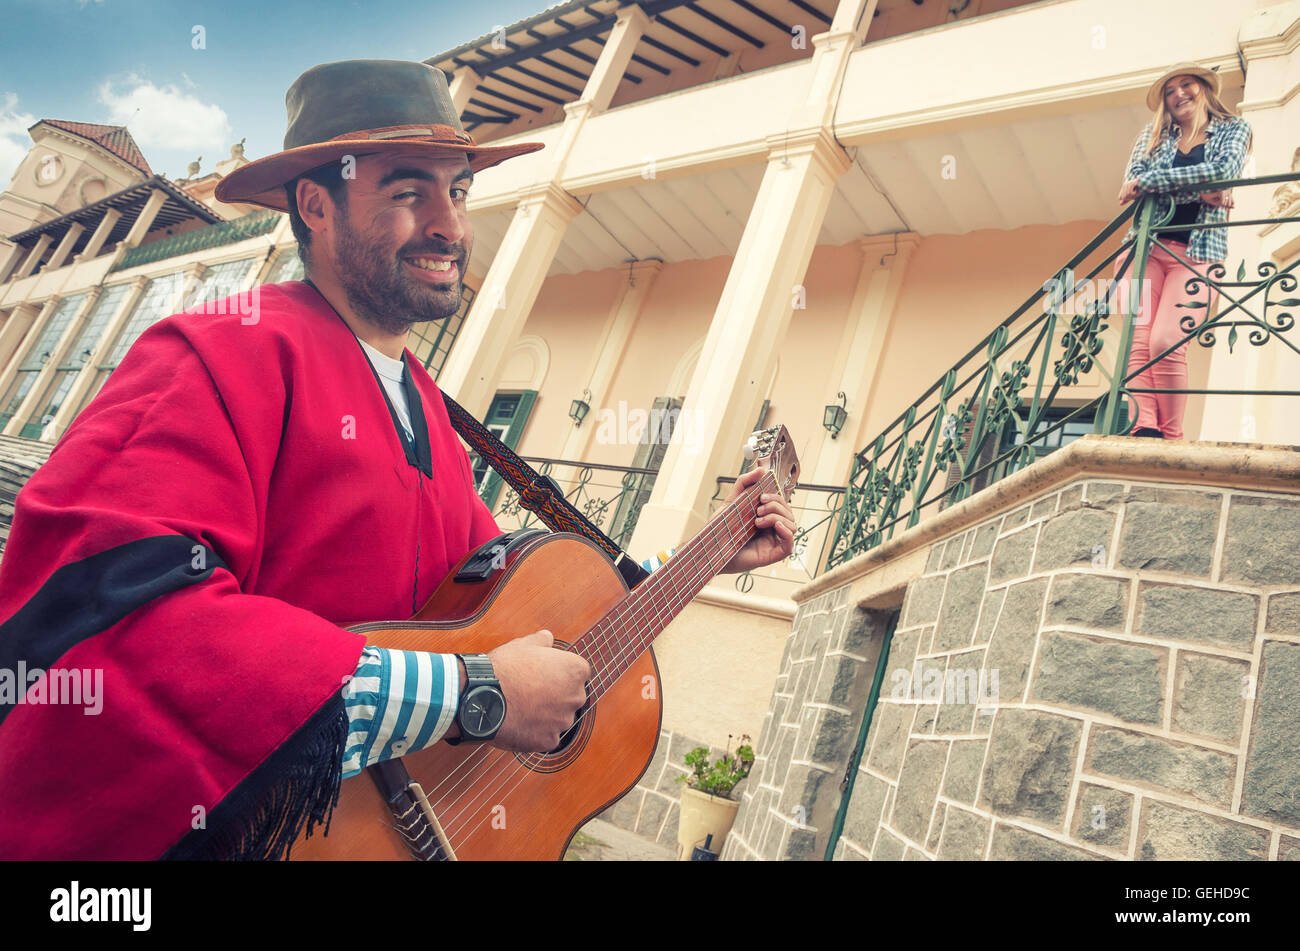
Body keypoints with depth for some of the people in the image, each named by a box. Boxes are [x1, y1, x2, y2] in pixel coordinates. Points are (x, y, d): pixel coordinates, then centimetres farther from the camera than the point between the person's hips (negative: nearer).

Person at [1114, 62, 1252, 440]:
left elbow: (1222, 170, -7)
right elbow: (1133, 179, 1)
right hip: (1146, 245, 2)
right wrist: (1196, 190, -12)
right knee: (1138, 343, -18)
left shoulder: (1234, 129, 16)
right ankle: (1143, 431, -25)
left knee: (1165, 344, -22)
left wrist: (1148, 182, -12)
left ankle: (1170, 437, -16)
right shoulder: (1152, 135, 21)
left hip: (1197, 250, -2)